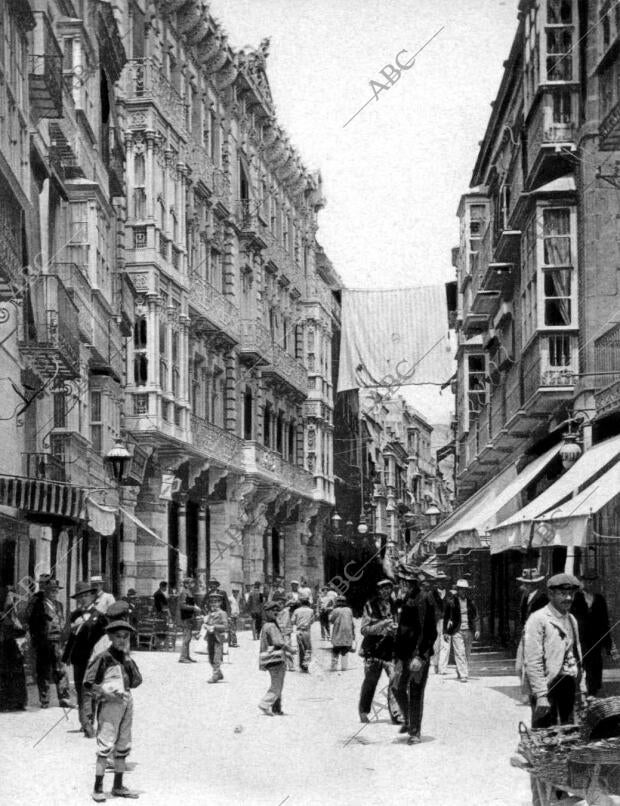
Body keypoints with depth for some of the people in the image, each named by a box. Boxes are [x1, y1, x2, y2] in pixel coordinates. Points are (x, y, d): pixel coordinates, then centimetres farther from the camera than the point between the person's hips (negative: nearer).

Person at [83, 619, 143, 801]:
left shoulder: (126, 658, 10)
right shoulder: (103, 658, -9)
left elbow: (136, 682, 2)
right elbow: (88, 684, -10)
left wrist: (128, 659, -4)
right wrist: (108, 694, -19)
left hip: (126, 704, 7)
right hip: (109, 705, -7)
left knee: (123, 747, 13)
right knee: (106, 745, -12)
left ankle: (118, 786, 22)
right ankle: (98, 788, -8)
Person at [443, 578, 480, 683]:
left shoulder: (470, 602, 7)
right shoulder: (452, 602, -2)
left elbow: (475, 617, 10)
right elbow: (446, 617, 3)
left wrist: (477, 630, 0)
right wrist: (445, 631, 1)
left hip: (468, 631, 4)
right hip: (456, 631, -4)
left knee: (467, 654, 7)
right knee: (460, 653, -11)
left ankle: (460, 673, 22)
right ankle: (463, 675, -13)